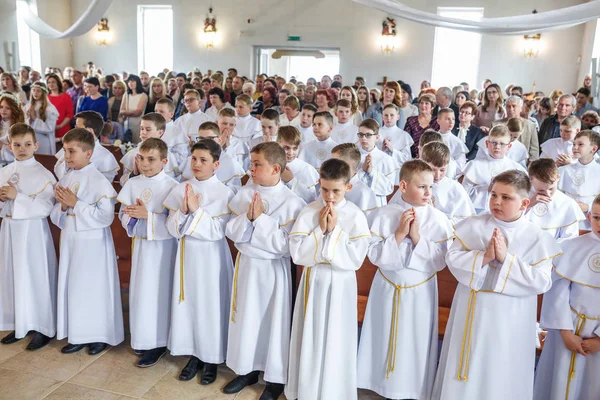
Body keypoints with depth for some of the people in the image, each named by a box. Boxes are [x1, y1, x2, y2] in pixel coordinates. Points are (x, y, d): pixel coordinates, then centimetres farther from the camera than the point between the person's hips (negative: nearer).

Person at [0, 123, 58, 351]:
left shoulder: (43, 175, -11)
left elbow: (45, 208, -20)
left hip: (32, 232, -6)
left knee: (35, 278, 0)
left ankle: (43, 328, 14)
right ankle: (19, 325, 28)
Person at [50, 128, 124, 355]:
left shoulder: (99, 181, -16)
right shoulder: (65, 179, 6)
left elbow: (106, 216, -22)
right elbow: (55, 215, 11)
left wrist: (76, 204, -20)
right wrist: (63, 206, -12)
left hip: (93, 243, -7)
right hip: (70, 240, 7)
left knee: (94, 288, 4)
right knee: (71, 286, 13)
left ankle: (99, 335, 20)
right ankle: (78, 335, 27)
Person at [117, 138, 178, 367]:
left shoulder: (172, 186, -15)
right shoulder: (132, 184, 1)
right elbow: (123, 215, 4)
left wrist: (148, 215, -25)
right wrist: (131, 217, -18)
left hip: (163, 246, -5)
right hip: (140, 244, 6)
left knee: (159, 292, 2)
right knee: (140, 290, 14)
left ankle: (158, 343, 15)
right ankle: (143, 339, 31)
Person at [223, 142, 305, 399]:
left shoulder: (291, 202, -16)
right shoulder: (244, 193, -1)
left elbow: (285, 245, -21)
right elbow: (231, 231, -2)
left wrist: (261, 218, -22)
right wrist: (248, 217, -20)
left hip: (273, 269, -5)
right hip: (246, 264, 5)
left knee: (274, 321, 8)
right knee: (245, 318, 17)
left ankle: (276, 378, 28)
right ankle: (247, 370, 37)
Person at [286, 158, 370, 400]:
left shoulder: (356, 216, -9)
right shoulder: (309, 212, -7)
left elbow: (356, 259, -15)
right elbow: (297, 253, -11)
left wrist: (335, 231, -18)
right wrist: (320, 230, -18)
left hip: (341, 284, -1)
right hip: (314, 281, 1)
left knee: (336, 341, 9)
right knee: (310, 339, 12)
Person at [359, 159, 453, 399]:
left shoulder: (438, 219, -8)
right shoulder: (385, 214, -9)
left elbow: (440, 261, -10)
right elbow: (374, 255, -10)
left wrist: (417, 238, -20)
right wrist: (399, 235, -20)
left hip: (421, 290, 0)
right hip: (388, 287, 1)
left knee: (416, 343, 9)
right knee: (386, 339, 13)